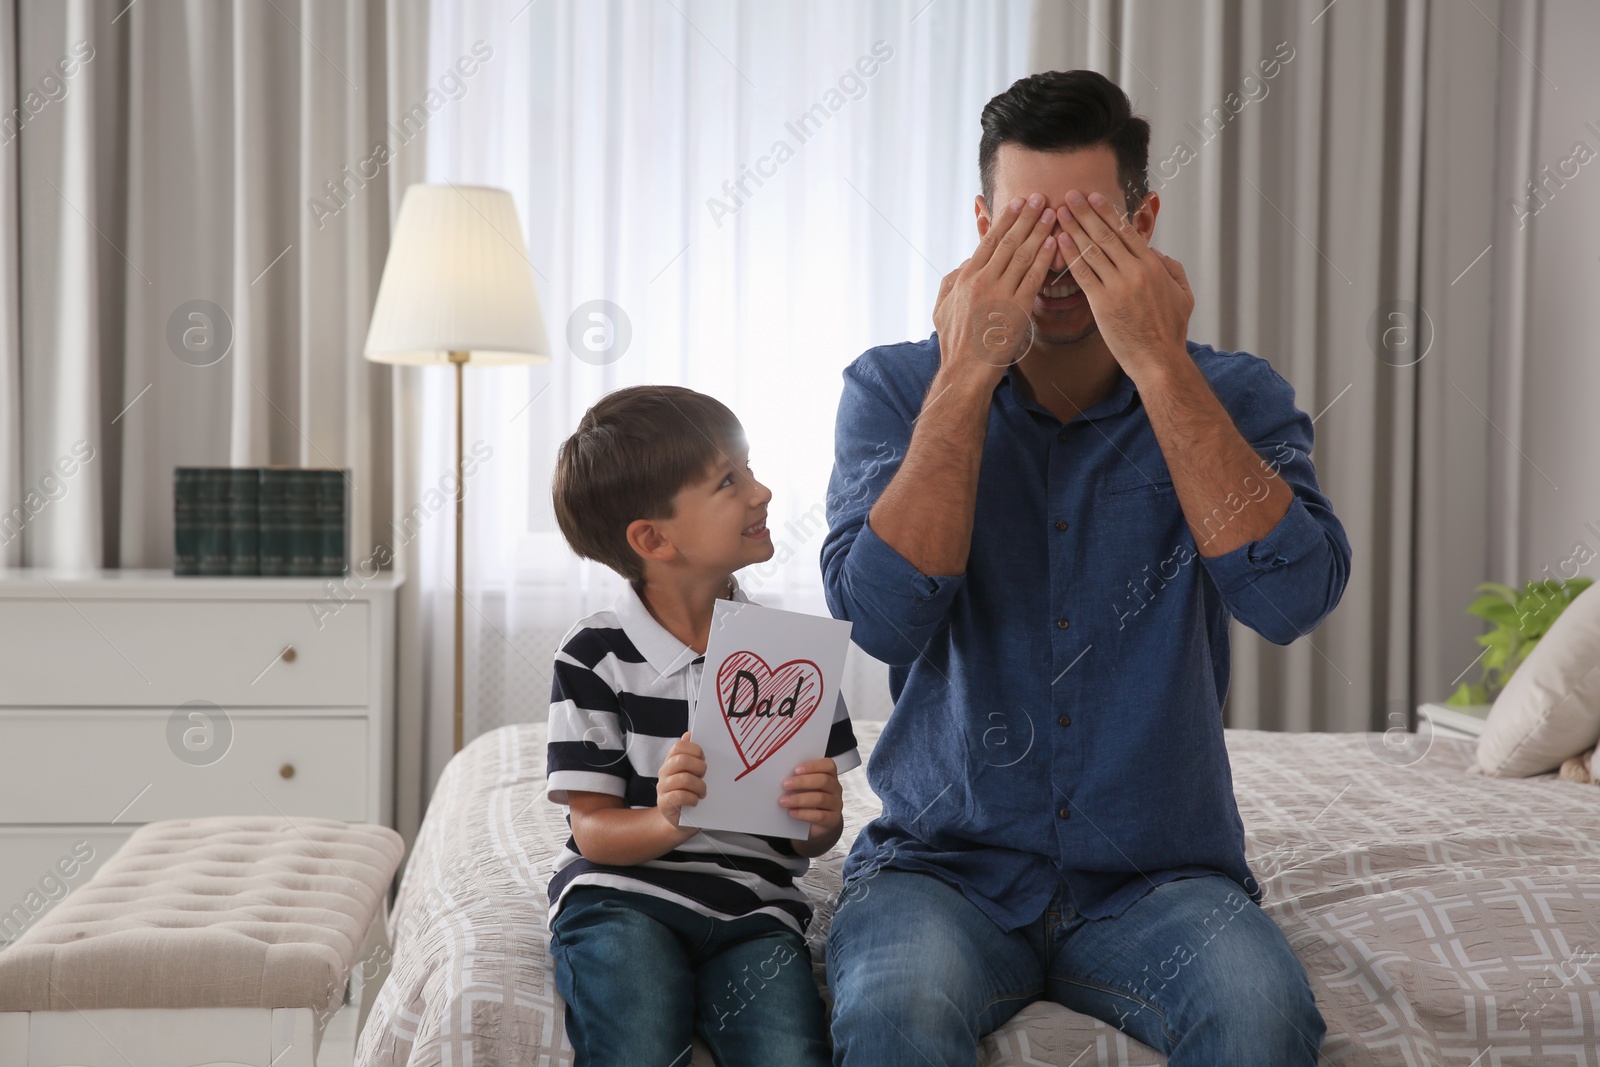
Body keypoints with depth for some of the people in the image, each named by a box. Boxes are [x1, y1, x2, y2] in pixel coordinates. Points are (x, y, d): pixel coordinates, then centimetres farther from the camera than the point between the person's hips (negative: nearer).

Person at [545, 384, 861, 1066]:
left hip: (752, 906, 2)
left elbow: (809, 841, 10)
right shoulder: (597, 654, -1)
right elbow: (593, 831, -3)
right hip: (622, 894, -2)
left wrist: (821, 820, -14)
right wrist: (669, 820, -24)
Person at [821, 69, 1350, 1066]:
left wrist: (1160, 363, -19)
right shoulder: (895, 389, 0)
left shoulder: (1232, 396, 2)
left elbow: (1293, 594, -18)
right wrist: (968, 374, -17)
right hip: (947, 863, -1)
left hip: (1160, 876, 1)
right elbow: (883, 616, -16)